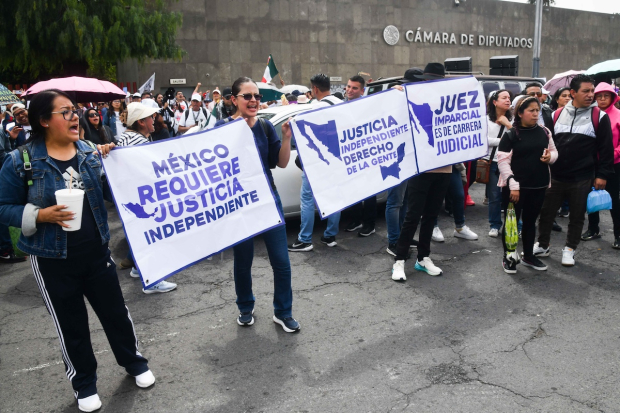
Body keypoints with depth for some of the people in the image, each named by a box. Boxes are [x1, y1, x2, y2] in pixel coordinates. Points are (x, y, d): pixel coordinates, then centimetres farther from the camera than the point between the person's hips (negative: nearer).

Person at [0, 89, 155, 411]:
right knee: (71, 324, 13)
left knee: (115, 311, 14)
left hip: (97, 251, 2)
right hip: (52, 259, -2)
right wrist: (41, 215, -21)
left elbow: (114, 194, 1)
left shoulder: (91, 152, -1)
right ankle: (84, 382, 34)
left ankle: (133, 361, 38)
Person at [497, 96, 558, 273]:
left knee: (530, 221, 16)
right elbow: (503, 161, -14)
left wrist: (550, 156, -8)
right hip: (515, 187, -5)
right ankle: (508, 256, 17)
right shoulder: (510, 135, -9)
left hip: (538, 186, 5)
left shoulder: (544, 132, 6)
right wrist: (513, 185, -19)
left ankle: (528, 256, 29)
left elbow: (554, 151, 17)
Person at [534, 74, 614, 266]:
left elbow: (606, 148, -2)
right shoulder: (557, 115, 3)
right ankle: (542, 245, 27)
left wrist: (602, 174, -6)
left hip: (582, 179, -2)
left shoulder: (599, 117, -3)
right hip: (555, 177, 2)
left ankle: (569, 249, 27)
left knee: (577, 216, 10)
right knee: (546, 212, 9)